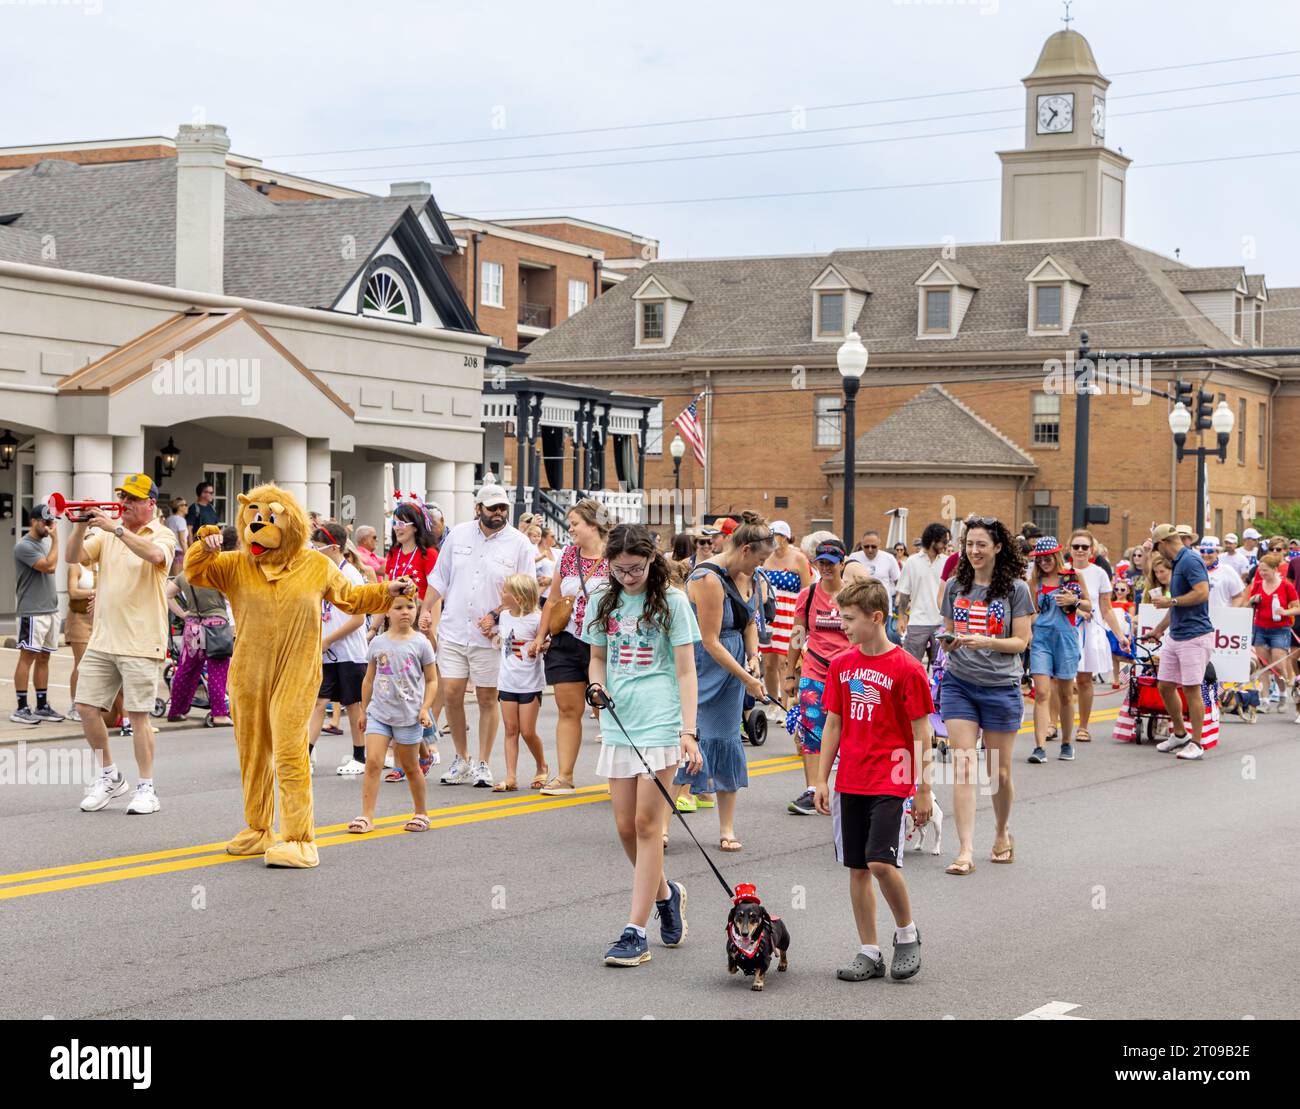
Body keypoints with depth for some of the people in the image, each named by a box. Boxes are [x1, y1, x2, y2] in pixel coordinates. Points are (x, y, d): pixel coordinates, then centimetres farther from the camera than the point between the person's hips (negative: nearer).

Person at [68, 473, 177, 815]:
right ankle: (110, 776, 21)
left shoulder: (162, 535, -1)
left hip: (140, 642, -6)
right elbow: (73, 557, 2)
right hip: (102, 640, 6)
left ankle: (146, 789, 4)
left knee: (138, 714, -5)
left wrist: (116, 528, -28)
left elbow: (155, 555, -25)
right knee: (86, 707, 4)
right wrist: (82, 525, -15)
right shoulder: (105, 534, 14)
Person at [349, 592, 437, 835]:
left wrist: (425, 708, -8)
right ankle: (366, 816, -9)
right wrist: (364, 710, 14)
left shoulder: (420, 643, -3)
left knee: (410, 767, 9)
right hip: (379, 712, 2)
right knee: (373, 762, -10)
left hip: (408, 714, -2)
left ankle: (421, 813, 25)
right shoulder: (378, 643, 4)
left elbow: (431, 680, 2)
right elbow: (369, 679, 13)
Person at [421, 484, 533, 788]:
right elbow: (439, 578, 15)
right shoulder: (458, 534, 7)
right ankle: (461, 760, 16)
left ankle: (482, 765, 14)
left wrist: (496, 615, -12)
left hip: (489, 637, -2)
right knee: (451, 694, 0)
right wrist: (426, 610, 6)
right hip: (453, 630, 2)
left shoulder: (518, 543, -2)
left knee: (487, 699, 4)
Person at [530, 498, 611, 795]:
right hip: (565, 643, 5)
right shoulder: (568, 555, 10)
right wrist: (540, 636, 12)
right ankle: (564, 776, 7)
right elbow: (553, 601, 16)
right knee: (568, 709, 5)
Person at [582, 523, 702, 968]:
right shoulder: (603, 601, 10)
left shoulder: (671, 601, -3)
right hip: (619, 725, 5)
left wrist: (689, 731, -14)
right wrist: (598, 683, -4)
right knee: (625, 827, 6)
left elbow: (685, 672, -5)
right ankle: (666, 893, 33)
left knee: (647, 823, -6)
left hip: (661, 724, -5)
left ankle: (636, 932, -4)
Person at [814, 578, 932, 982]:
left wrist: (923, 789, -7)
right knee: (857, 868, 7)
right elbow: (833, 725, 12)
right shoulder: (841, 665, 6)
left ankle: (907, 934, 8)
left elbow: (921, 733, -7)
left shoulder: (906, 668, -10)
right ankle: (869, 952, 16)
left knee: (881, 861, -16)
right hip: (850, 782, 6)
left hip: (891, 782, -6)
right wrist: (822, 779, 9)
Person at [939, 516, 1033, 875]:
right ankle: (965, 850, -11)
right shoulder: (955, 586, 7)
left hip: (1001, 686, -2)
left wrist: (986, 642, -20)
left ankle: (1002, 835, 33)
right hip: (959, 684, 2)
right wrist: (950, 642, -6)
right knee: (964, 765, -9)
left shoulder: (1015, 588, -2)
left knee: (999, 771, 8)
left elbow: (1021, 641, -4)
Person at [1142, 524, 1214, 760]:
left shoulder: (1190, 560, -13)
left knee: (1191, 689, -5)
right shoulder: (1177, 563, 18)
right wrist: (1159, 629, 33)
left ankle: (1196, 744, 2)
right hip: (1175, 637, 10)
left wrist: (1170, 601, -15)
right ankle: (1179, 734, 26)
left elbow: (1202, 593, -25)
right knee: (1165, 687, 11)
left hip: (1195, 636, -10)